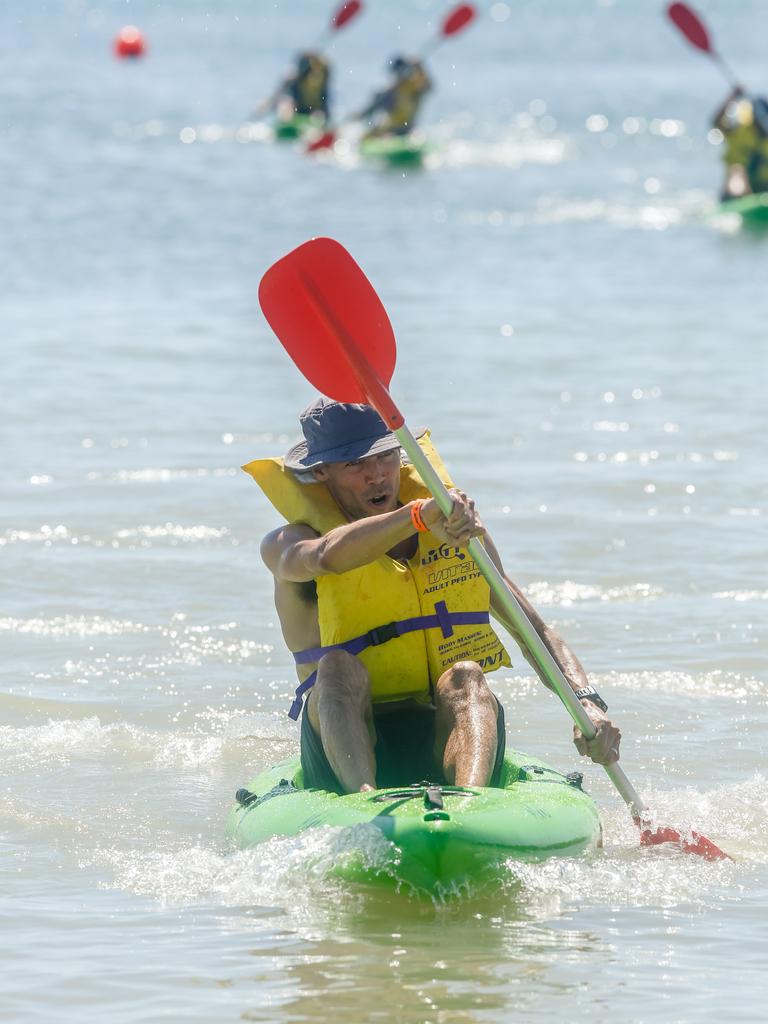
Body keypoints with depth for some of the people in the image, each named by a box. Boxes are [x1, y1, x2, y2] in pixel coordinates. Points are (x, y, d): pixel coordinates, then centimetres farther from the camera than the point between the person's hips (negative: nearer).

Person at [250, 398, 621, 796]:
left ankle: (470, 796, -59)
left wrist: (587, 703, -8)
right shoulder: (286, 544, 2)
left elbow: (537, 633, 11)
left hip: (446, 744, 2)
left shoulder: (457, 532, 13)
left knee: (464, 676, -28)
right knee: (340, 667, -29)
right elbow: (327, 557, -25)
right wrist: (418, 514, -40)